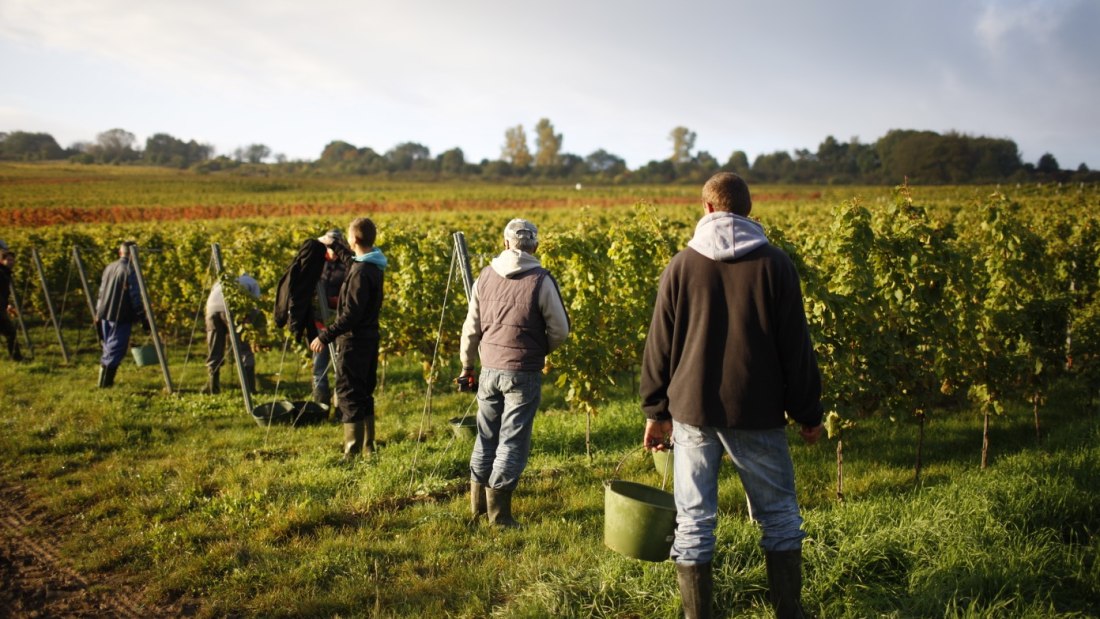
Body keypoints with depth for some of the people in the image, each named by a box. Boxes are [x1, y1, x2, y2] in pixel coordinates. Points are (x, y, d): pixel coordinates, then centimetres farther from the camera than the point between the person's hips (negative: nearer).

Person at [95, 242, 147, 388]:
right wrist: (142, 317, -10)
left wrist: (98, 313, 24)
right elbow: (135, 296, -14)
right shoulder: (130, 271, -12)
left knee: (108, 346, 17)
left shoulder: (108, 267, 11)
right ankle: (105, 381, -3)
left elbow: (101, 292, 16)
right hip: (121, 316, -7)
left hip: (105, 314, 8)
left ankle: (104, 378, 19)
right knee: (116, 348, -2)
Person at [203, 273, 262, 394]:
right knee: (244, 351, 4)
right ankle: (249, 388, -2)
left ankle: (212, 387, 16)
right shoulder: (252, 282, 31)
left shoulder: (219, 283, 40)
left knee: (214, 352, 15)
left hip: (212, 308, 4)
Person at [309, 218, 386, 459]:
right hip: (369, 338, 10)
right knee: (364, 394, 16)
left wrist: (325, 337, -22)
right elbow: (352, 261, 34)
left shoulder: (361, 272, -22)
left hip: (355, 342, -9)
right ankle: (368, 448, 24)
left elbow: (351, 314, -25)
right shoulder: (372, 265, 7)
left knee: (348, 395, -5)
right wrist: (334, 245, 45)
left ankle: (352, 454, -3)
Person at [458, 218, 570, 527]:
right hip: (523, 373, -4)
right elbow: (560, 331, -4)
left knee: (487, 436, 17)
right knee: (513, 440, 4)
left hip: (490, 370, 4)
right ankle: (499, 511, 7)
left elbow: (471, 328, 11)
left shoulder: (485, 276, 3)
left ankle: (477, 504, 28)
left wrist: (466, 366, 23)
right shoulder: (541, 281, -11)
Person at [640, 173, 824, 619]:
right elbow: (796, 348, -2)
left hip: (692, 410, 1)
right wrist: (808, 414, 7)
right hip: (757, 414, 0)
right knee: (779, 516, 14)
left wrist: (655, 410, 12)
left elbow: (659, 346, 4)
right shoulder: (775, 264, -3)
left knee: (693, 522, 7)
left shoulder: (681, 266, 1)